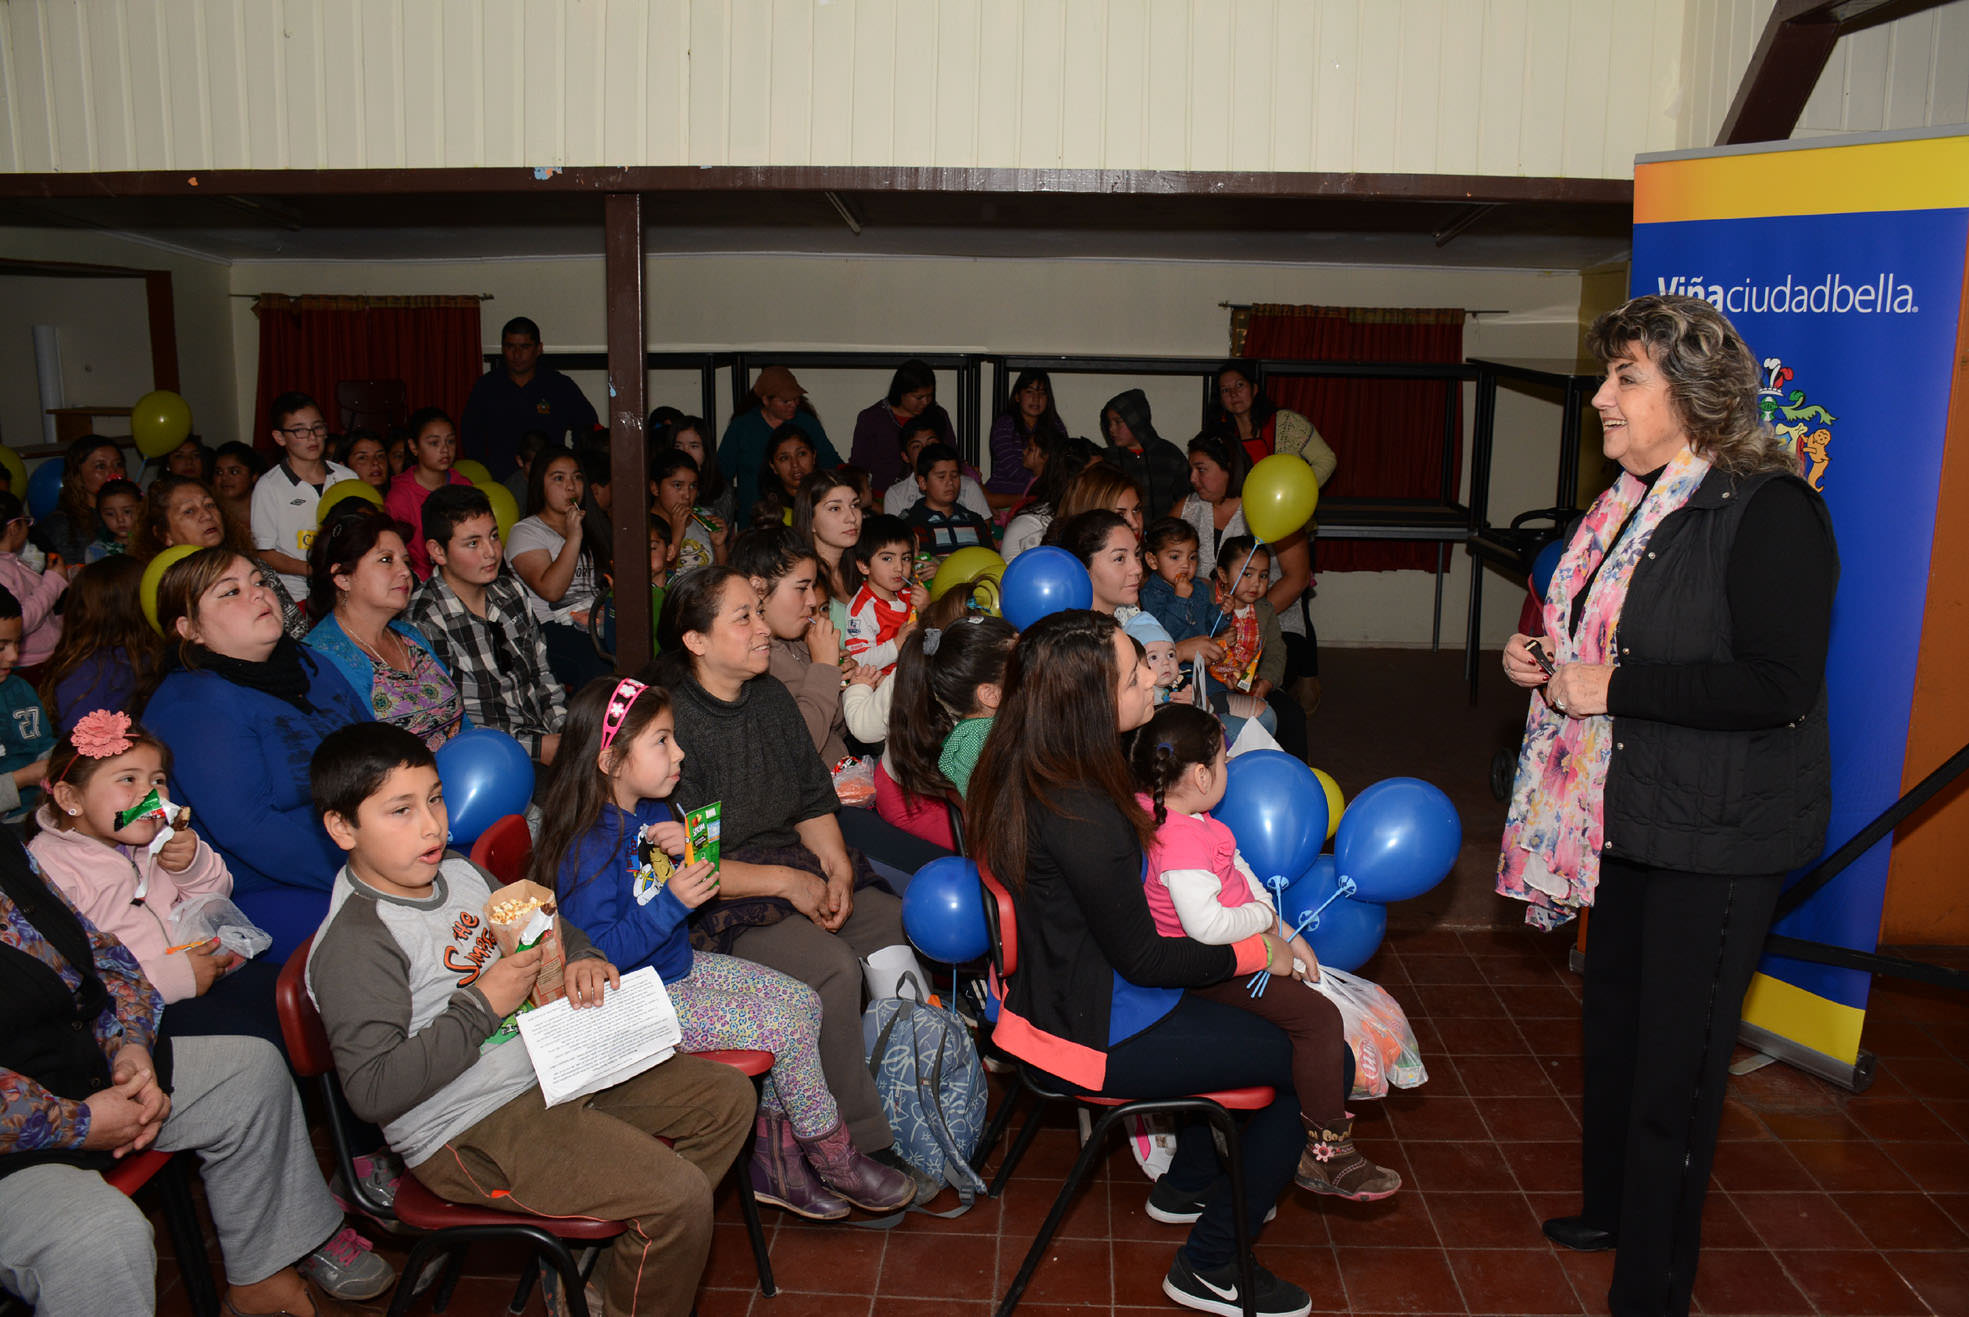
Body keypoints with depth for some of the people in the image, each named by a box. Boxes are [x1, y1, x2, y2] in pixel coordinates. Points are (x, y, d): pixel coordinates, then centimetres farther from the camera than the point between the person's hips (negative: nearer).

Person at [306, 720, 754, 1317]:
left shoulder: (460, 872, 7)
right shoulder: (352, 945, -17)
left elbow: (545, 925, 24)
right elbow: (373, 1090, -24)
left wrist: (580, 959, 1)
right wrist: (482, 1006, -23)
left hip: (551, 1065, 9)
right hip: (469, 1132, -9)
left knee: (728, 1096, 8)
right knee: (679, 1195, -21)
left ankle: (597, 1269, 14)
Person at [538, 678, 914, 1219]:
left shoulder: (655, 812, 3)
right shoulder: (590, 849, -25)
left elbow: (701, 890, 14)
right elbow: (597, 956, -27)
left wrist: (692, 850, -8)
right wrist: (671, 901, -33)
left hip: (679, 967, 9)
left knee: (803, 1002, 3)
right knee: (783, 1031, -14)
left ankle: (774, 1154, 11)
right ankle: (834, 1161, 8)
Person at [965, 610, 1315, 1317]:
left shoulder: (1021, 768, -3)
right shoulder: (1082, 815, -31)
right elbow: (1143, 958, -20)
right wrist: (1257, 953, -8)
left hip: (1052, 990, 10)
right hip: (1097, 1036, -10)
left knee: (1242, 1020, 27)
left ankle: (1188, 1184, 41)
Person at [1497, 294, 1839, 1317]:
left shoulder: (1770, 509, -19)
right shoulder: (1631, 503, 8)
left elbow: (1779, 686, -26)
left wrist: (1614, 685, -24)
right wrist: (1544, 658, 4)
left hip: (1717, 840, -9)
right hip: (1627, 814, 9)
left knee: (1674, 1061, 2)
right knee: (1612, 1020, 22)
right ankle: (1609, 1206, 44)